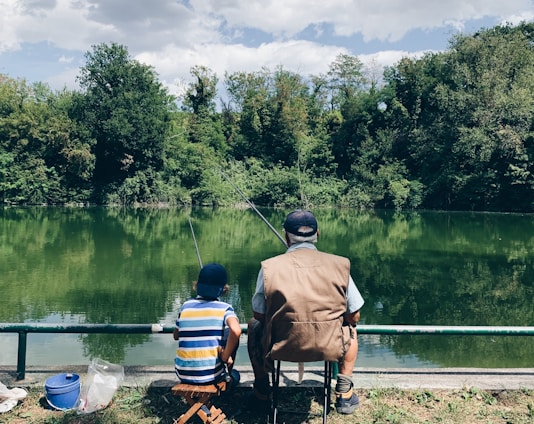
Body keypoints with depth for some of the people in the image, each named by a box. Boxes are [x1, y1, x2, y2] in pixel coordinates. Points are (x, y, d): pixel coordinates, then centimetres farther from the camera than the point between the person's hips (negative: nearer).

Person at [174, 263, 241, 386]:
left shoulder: (186, 306, 2)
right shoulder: (224, 308, -8)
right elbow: (236, 331, -27)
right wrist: (225, 357, -12)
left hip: (183, 375, 3)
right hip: (211, 376, -3)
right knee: (232, 336, 17)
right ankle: (229, 374, 30)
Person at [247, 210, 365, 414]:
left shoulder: (269, 267, -9)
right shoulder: (339, 265, -6)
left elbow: (259, 315, 0)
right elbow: (354, 316, 2)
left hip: (280, 348, 0)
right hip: (329, 348, 1)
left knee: (254, 325, 32)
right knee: (349, 328, 34)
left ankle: (261, 393, 35)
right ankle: (344, 394, 30)